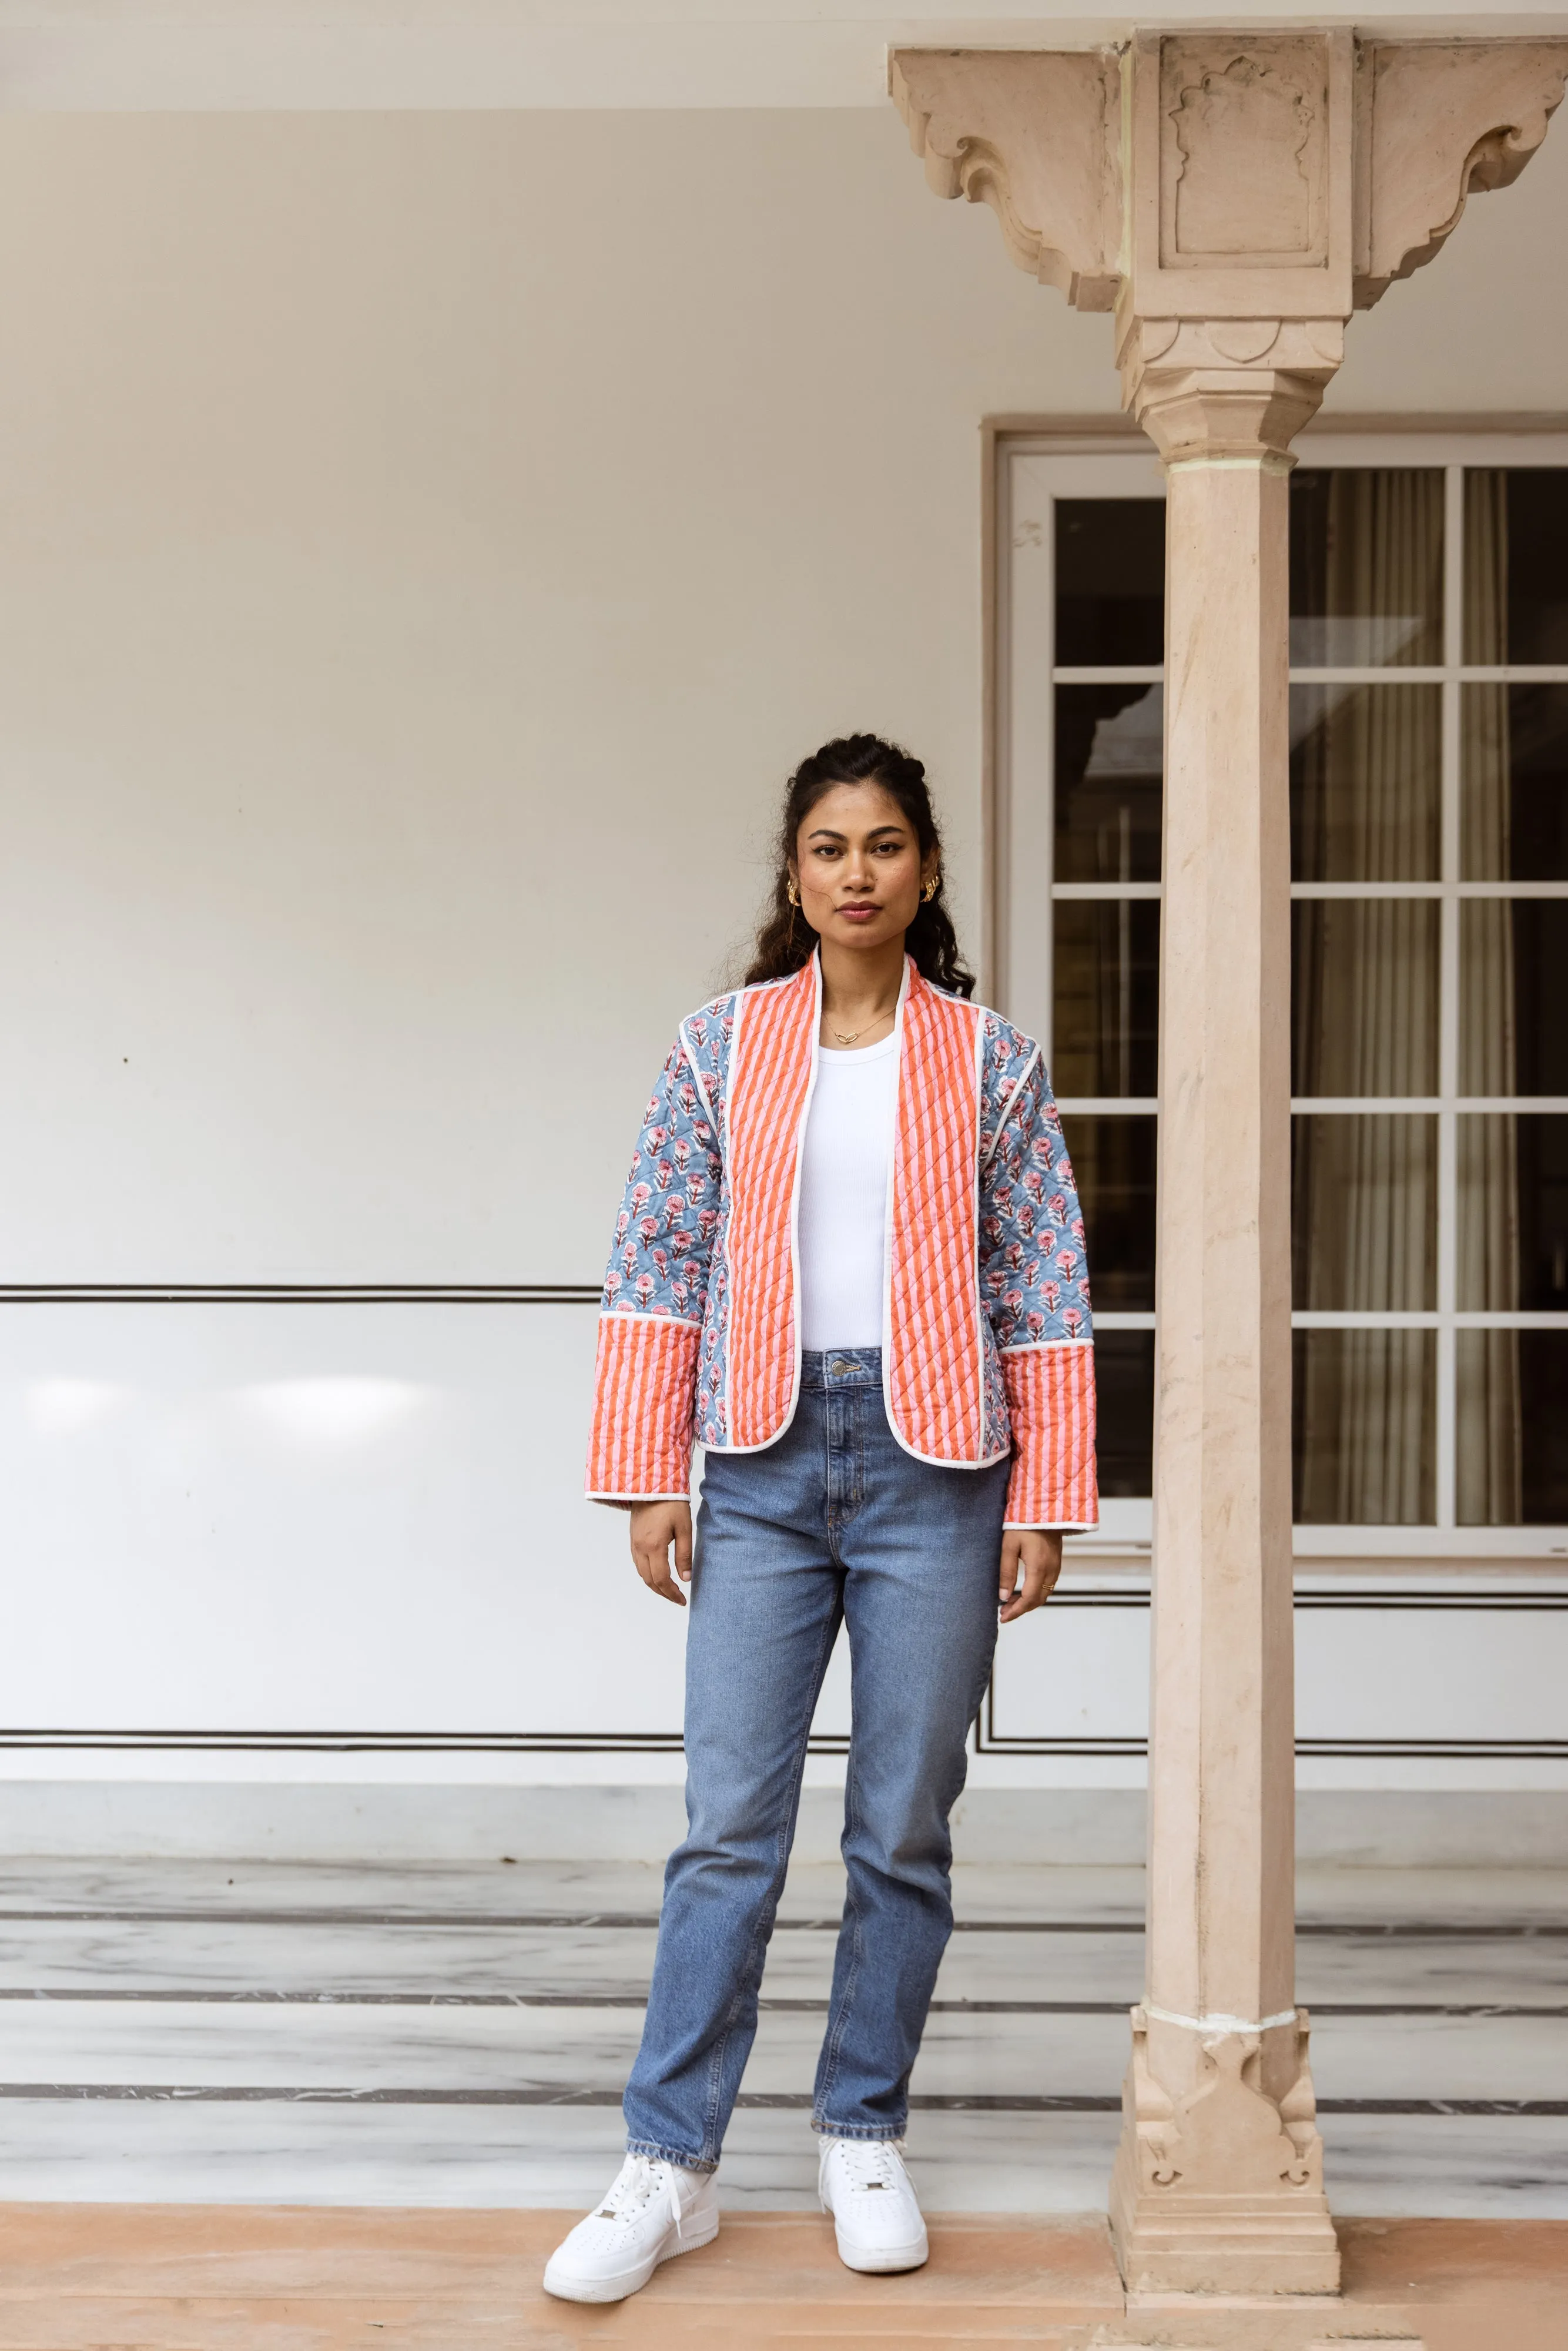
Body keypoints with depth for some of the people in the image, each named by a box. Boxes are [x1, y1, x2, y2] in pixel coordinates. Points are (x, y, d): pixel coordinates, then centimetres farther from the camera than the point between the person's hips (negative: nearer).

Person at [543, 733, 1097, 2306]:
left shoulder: (991, 1062, 4)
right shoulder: (719, 1050, 5)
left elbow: (1043, 1295, 5)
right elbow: (657, 1272, 5)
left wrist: (1044, 1503, 1)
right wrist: (646, 1482, 1)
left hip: (934, 1468, 0)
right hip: (762, 1467, 0)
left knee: (904, 1831, 6)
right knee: (729, 1825, -1)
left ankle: (864, 2136, 21)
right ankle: (669, 2167, 7)